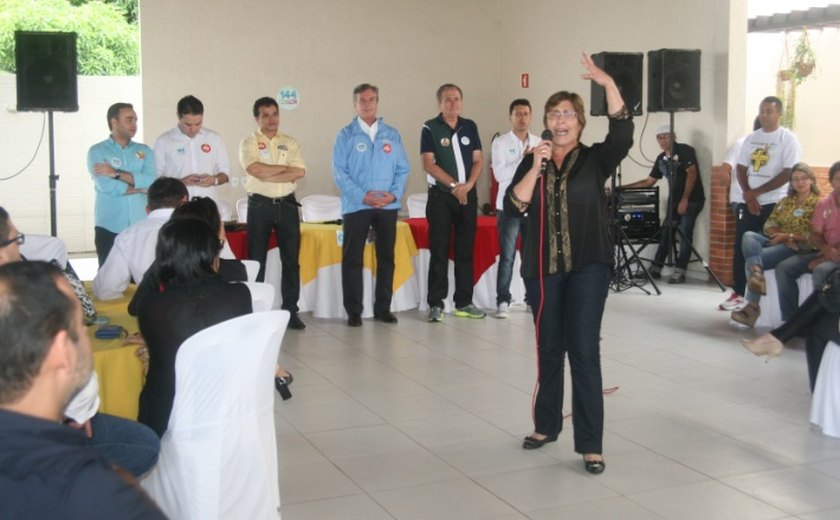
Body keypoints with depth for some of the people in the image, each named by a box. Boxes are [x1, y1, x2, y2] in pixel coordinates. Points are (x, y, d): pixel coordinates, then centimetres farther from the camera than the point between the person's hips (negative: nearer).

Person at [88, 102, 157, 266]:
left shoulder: (144, 151, 11)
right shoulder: (97, 151, 0)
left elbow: (151, 181, -6)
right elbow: (106, 186, -14)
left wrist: (116, 173, -13)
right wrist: (140, 187, -3)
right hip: (109, 227, -2)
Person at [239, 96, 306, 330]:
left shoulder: (290, 143, 8)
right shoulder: (249, 142, 0)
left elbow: (299, 172, -6)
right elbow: (256, 170, -17)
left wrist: (268, 175, -12)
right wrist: (285, 168, -8)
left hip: (287, 205, 2)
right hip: (260, 205, -2)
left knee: (291, 259, 3)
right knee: (256, 259, 4)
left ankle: (291, 310, 9)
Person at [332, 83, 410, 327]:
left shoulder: (392, 135, 9)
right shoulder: (346, 135, 1)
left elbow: (403, 169, 7)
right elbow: (339, 172, -5)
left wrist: (394, 194, -9)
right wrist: (362, 196, -15)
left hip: (388, 206, 3)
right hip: (356, 206, -3)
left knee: (386, 258, 8)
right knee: (352, 259, -1)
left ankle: (383, 308, 18)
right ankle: (353, 311, 7)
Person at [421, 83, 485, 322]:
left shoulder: (470, 127, 10)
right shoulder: (430, 128, -1)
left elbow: (477, 160, 7)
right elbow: (429, 164, -8)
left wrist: (468, 185, -9)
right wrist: (453, 185, -14)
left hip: (468, 195, 4)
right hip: (440, 196, -4)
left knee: (465, 250, 6)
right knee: (439, 251, -3)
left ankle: (464, 303, 13)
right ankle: (436, 304, 1)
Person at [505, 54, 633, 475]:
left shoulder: (595, 159, 2)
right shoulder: (532, 162, 7)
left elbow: (623, 135, -18)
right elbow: (513, 207, -6)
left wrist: (608, 85, -26)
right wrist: (536, 168, -17)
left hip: (588, 265, -2)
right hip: (543, 268, 3)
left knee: (584, 351, -6)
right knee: (549, 348, 13)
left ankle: (591, 445, -1)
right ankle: (546, 425, 29)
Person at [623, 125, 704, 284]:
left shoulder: (685, 150, -8)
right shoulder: (661, 159, 11)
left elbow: (692, 174, -16)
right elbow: (648, 182, 16)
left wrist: (684, 200, -21)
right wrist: (625, 187, 8)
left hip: (691, 199, -7)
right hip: (673, 200, 7)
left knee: (685, 234, -10)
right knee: (665, 233, 5)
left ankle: (679, 271, -10)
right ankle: (656, 268, 12)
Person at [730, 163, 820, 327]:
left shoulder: (817, 203, 3)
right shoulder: (785, 201, 23)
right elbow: (769, 224, 13)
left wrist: (788, 236, -15)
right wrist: (779, 234, -9)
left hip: (799, 247, -6)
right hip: (777, 240, 7)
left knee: (751, 259, -27)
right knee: (749, 236, -25)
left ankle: (753, 306, -30)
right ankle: (757, 274, -49)